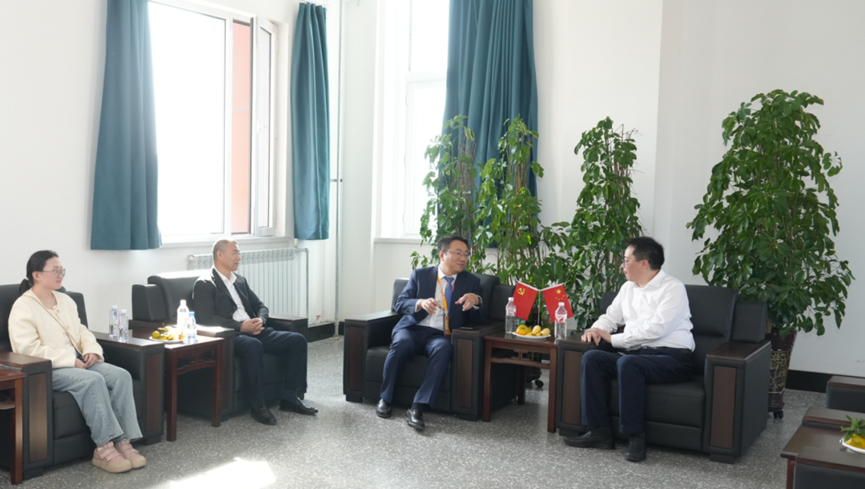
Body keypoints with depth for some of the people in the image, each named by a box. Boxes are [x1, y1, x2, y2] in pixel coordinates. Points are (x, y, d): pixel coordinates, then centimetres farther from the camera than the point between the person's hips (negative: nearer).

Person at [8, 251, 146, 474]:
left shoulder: (65, 300, 17)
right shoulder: (22, 308, -7)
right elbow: (29, 350, -17)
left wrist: (92, 350, -1)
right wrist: (70, 360, -22)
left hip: (78, 362, 7)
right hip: (46, 370, -7)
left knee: (121, 375, -19)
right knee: (93, 380, -34)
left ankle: (123, 441, -22)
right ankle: (104, 447, -29)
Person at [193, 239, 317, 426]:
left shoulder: (240, 280, 21)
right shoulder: (204, 284, -3)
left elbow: (260, 306, 22)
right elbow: (205, 319, -15)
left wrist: (260, 320, -3)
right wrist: (241, 326, -20)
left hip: (254, 331, 8)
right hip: (229, 336, -8)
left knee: (297, 340, -9)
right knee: (253, 345, -40)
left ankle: (289, 397, -4)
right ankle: (257, 406, -26)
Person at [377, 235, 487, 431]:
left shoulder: (471, 282, 12)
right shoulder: (420, 275, 10)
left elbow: (480, 317, 5)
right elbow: (399, 304, 3)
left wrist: (475, 300, -18)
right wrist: (420, 303, -18)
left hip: (440, 335, 0)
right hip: (412, 328, 0)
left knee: (443, 349, -35)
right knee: (401, 343, -34)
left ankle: (417, 407, -37)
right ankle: (385, 399, -18)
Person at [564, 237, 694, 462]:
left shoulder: (673, 289, -7)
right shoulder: (628, 288, 17)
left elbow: (656, 328, -20)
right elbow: (611, 317, 25)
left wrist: (613, 338, -14)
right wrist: (596, 329, 0)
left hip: (671, 357, -7)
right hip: (637, 353, 7)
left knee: (628, 363, -35)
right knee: (591, 358, -16)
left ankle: (635, 436, -25)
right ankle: (600, 431, -15)